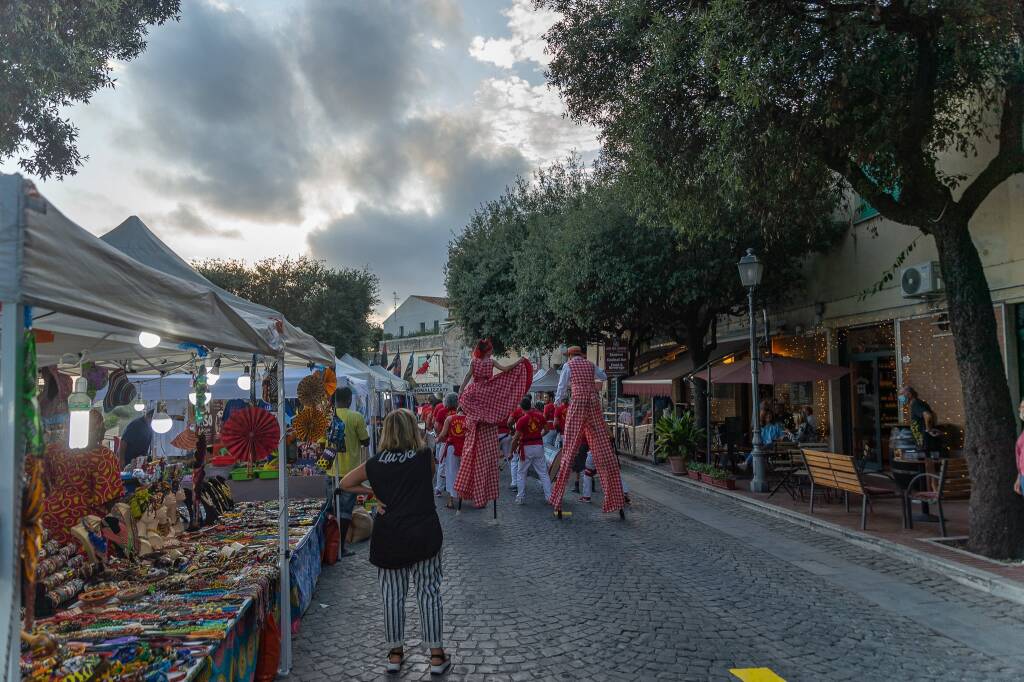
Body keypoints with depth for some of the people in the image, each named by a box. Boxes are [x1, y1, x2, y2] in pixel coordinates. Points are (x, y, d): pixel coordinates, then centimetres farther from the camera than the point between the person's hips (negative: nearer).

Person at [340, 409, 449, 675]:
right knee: (429, 593, 9)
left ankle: (395, 654, 25)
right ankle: (436, 656, 15)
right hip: (424, 535, -1)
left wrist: (372, 492, 10)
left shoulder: (376, 462, -1)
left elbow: (345, 483, 9)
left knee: (392, 596, 13)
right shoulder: (425, 456, -5)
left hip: (388, 538, 1)